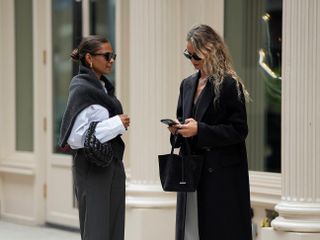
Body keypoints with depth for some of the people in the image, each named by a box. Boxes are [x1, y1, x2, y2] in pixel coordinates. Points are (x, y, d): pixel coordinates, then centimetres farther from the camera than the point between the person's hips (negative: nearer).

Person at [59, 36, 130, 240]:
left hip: (113, 165, 8)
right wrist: (116, 124, -18)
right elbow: (75, 136, -20)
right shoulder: (81, 89, -12)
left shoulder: (104, 87, 13)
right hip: (92, 169, -8)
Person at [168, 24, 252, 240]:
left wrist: (199, 130, -19)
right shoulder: (188, 84, 12)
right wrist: (178, 129, -1)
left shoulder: (229, 85, -9)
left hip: (222, 175, -7)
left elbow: (238, 131, -12)